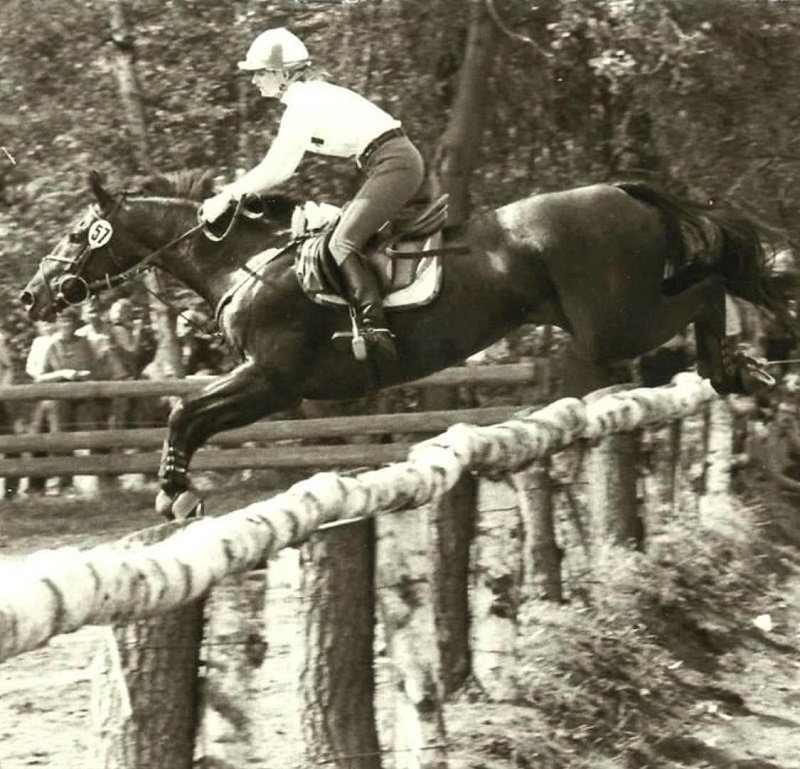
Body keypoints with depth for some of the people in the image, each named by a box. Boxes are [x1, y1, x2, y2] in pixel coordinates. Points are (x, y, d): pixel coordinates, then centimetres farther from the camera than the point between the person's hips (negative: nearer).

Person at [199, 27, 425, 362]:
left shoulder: (304, 104, -12)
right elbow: (280, 166, 23)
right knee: (342, 232, 17)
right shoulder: (310, 96, 18)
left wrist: (227, 197, -4)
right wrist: (238, 190, 16)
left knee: (343, 243, -21)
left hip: (394, 164, -11)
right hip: (395, 162, 11)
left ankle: (375, 328, -34)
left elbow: (276, 170, -12)